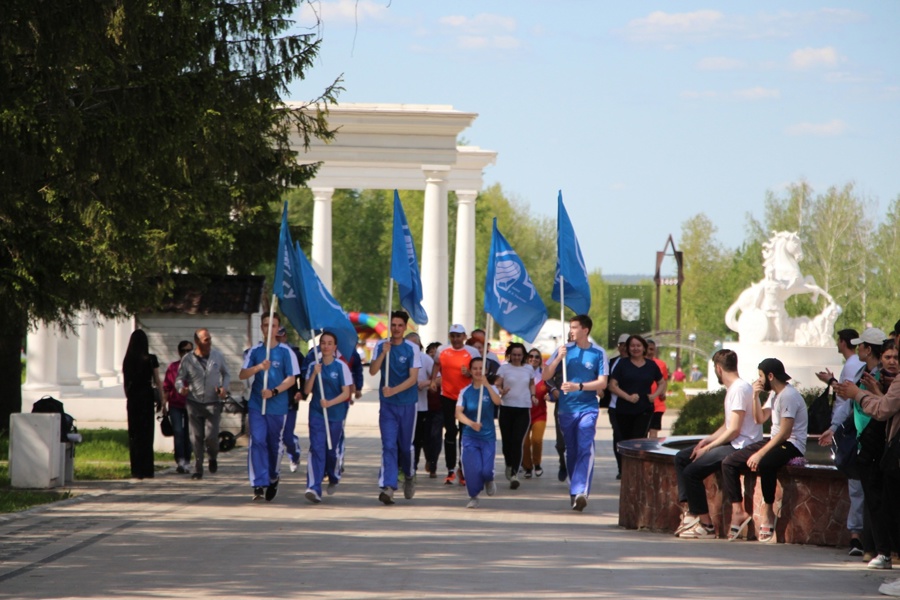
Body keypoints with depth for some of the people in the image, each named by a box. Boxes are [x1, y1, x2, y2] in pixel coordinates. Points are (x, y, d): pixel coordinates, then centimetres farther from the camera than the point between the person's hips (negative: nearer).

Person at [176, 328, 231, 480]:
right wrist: (182, 388, -19)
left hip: (213, 403, 0)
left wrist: (224, 387, -4)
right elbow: (179, 378, 4)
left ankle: (213, 458, 21)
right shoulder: (188, 359, 0)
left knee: (211, 436, -11)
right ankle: (198, 469, 11)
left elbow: (226, 374, 16)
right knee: (196, 437, 1)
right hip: (194, 403, 0)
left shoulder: (217, 356, 4)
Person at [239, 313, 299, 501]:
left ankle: (274, 478, 30)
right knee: (257, 442, -10)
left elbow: (291, 379, -5)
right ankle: (259, 484, -12)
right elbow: (242, 375, 1)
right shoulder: (255, 350, 6)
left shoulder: (286, 352, -2)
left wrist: (274, 391, -19)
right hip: (256, 404, 1)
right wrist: (259, 367, -18)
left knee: (275, 444, 9)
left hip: (278, 406, -1)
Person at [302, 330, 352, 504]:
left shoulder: (341, 366, -3)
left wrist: (330, 403, -21)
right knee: (316, 448, -12)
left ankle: (334, 478, 39)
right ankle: (314, 488, -21)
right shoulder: (313, 366, 5)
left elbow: (346, 393, -6)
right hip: (316, 413, 1)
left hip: (336, 413, -1)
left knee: (332, 449, 10)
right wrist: (314, 374, -13)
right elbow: (307, 391, 1)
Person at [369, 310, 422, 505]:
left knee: (406, 445, 10)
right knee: (389, 445, -10)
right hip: (387, 404, 1)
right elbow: (372, 371, -7)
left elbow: (413, 378, -10)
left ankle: (409, 476, 37)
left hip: (407, 403, -1)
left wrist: (393, 391, -22)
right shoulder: (380, 346, 2)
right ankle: (387, 487, -17)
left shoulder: (412, 348, -5)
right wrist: (383, 353, -21)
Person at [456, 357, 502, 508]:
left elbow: (497, 401, -20)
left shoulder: (490, 389, 1)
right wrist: (471, 423, -26)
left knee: (486, 470, -9)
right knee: (472, 469, -10)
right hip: (470, 436, 0)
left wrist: (486, 385, -32)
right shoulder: (465, 391, 2)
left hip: (488, 436, 0)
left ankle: (489, 481, 28)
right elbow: (458, 413, -7)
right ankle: (473, 497, 12)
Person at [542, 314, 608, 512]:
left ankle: (580, 492, -27)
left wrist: (578, 386, -16)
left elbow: (602, 383, -5)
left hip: (588, 408, -3)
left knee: (585, 449, -17)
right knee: (571, 451, 9)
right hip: (566, 408, 3)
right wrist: (559, 358, -12)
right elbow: (545, 376, 4)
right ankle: (574, 490, 19)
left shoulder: (598, 353, -1)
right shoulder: (564, 349, 5)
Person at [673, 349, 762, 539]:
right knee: (681, 458, 10)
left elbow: (734, 430, -20)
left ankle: (706, 525, -12)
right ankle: (691, 511, 2)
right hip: (731, 444, 11)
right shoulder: (732, 388, 16)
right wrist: (708, 439, 4)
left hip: (741, 447, -11)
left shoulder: (739, 389, -16)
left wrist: (708, 448, -14)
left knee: (692, 471, -19)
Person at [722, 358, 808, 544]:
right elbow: (760, 419, 21)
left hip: (791, 446, -10)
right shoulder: (774, 394, 16)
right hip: (775, 441, 10)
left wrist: (760, 453, -26)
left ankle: (768, 512, -23)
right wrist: (755, 396, 8)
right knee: (729, 463, -1)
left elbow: (785, 433, -23)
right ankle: (738, 510, -4)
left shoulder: (788, 396, -16)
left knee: (763, 463, -40)